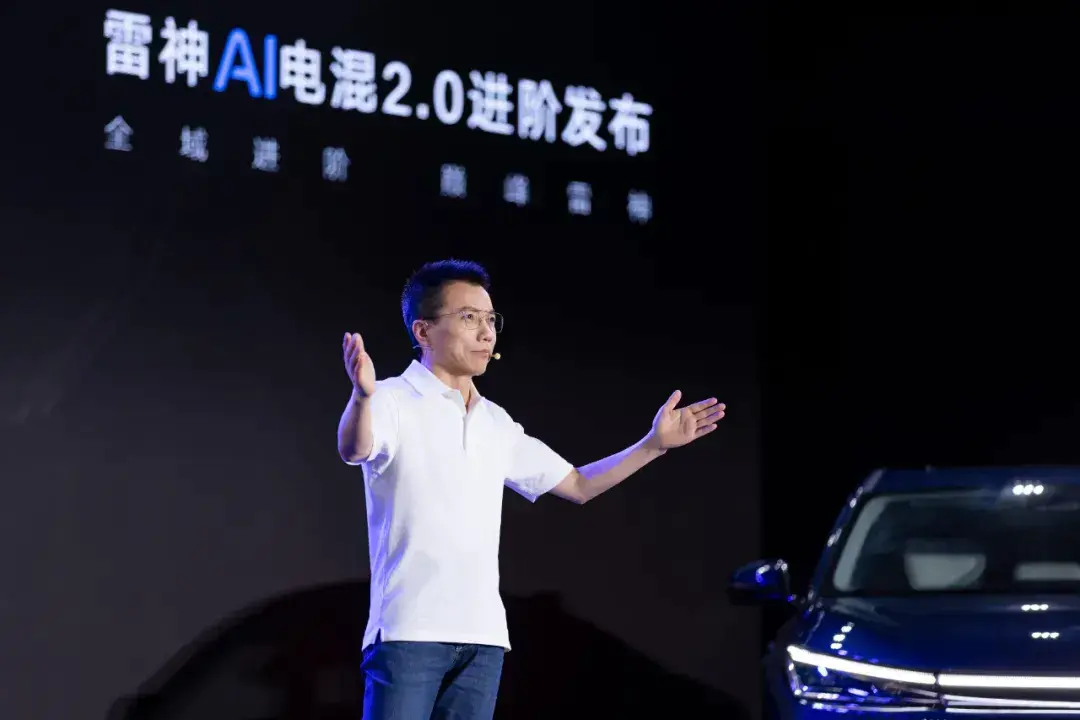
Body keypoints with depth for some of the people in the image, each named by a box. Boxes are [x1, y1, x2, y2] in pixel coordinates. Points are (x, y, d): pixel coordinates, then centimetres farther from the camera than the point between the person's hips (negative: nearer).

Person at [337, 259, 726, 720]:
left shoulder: (496, 424, 18)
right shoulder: (395, 402, -3)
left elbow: (578, 485, 27)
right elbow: (353, 450, -26)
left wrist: (654, 444, 17)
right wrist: (362, 394, -48)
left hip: (482, 636, 6)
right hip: (409, 630, -6)